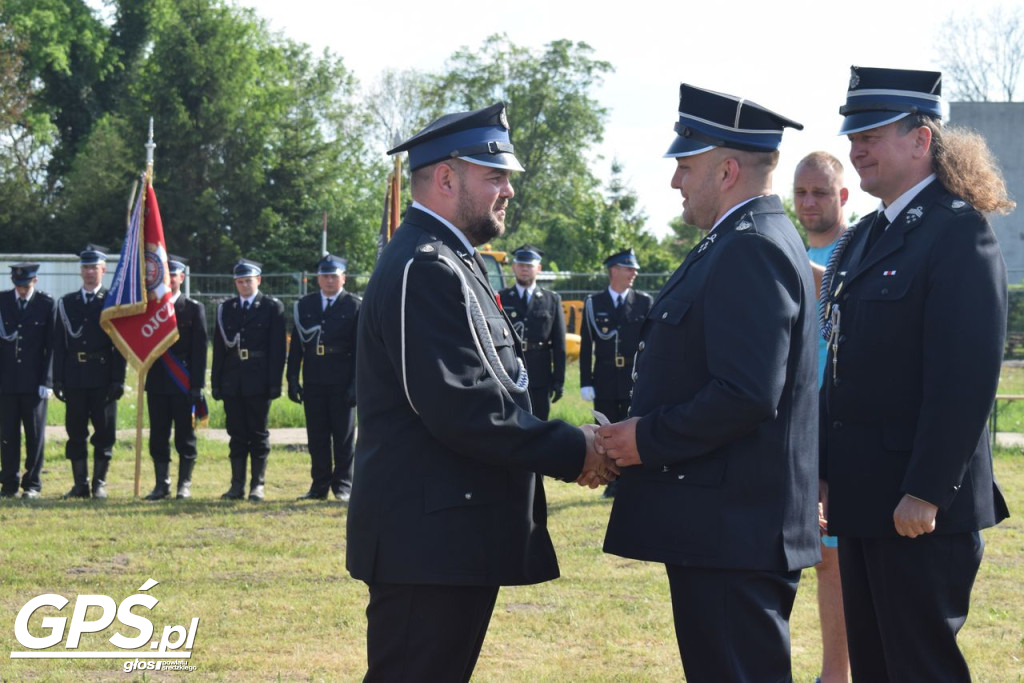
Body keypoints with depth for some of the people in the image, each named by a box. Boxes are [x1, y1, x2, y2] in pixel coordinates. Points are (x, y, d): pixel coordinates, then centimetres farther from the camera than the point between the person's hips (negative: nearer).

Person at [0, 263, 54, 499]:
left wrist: (47, 381, -6)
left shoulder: (46, 303, -1)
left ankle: (32, 484, 9)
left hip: (35, 382, -1)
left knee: (35, 435, 3)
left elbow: (52, 344, -1)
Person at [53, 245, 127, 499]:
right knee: (76, 433, 3)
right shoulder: (66, 303, 10)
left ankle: (99, 484, 8)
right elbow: (59, 344, 9)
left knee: (104, 433, 0)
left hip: (103, 379, -2)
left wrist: (118, 379, -8)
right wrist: (58, 380, 2)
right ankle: (80, 485, 9)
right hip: (74, 379, 2)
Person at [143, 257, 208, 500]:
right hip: (157, 383, 3)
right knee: (158, 437, 4)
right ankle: (162, 485, 11)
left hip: (184, 384, -3)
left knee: (185, 437, 1)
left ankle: (185, 485, 8)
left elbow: (199, 349, -3)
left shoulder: (194, 309, 2)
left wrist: (197, 385, -8)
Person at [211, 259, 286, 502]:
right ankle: (237, 486, 10)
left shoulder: (273, 308, 1)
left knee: (258, 435, 1)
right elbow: (219, 347, 10)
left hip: (259, 383, -3)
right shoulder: (225, 309, 12)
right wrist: (216, 382, 5)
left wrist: (274, 383, -9)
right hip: (232, 383, 3)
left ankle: (257, 485, 6)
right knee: (236, 435, 6)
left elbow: (278, 349, -3)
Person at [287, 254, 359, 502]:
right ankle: (320, 486, 12)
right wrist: (292, 378, 4)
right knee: (317, 436, 6)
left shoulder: (355, 306, 1)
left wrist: (355, 383, -9)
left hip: (342, 384, -3)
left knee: (343, 436, 1)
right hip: (313, 382, 3)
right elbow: (296, 344, 10)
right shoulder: (304, 305, 11)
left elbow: (360, 348, -3)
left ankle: (343, 486, 8)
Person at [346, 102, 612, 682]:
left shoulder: (454, 263, 19)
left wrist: (568, 445, 9)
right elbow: (460, 410, -23)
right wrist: (571, 451, -15)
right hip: (431, 539, -11)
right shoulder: (422, 270, -16)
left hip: (456, 537, 11)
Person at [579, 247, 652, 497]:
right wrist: (586, 382, -2)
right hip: (605, 379, 1)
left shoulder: (644, 302, 5)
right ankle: (614, 483, 14)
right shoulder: (594, 303, 4)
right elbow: (586, 346, 3)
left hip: (636, 379, -1)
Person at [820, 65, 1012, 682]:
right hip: (862, 503, 9)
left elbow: (967, 377, -20)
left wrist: (926, 492, -22)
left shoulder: (958, 232, -13)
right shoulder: (861, 241, 15)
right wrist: (827, 472, 13)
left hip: (923, 510, -9)